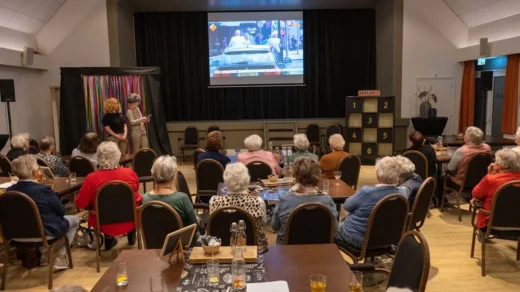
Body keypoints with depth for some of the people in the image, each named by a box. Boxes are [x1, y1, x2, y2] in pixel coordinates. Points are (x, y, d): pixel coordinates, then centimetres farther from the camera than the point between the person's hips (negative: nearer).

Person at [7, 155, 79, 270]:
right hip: (44, 233, -6)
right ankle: (61, 258, 13)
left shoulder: (9, 191, -6)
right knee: (74, 220, 18)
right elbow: (61, 211, -11)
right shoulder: (43, 189, -22)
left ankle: (44, 253, 34)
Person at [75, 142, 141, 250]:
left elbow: (80, 203, -9)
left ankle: (108, 239, 32)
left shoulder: (91, 178, -19)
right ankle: (131, 235, 39)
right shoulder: (130, 173, -13)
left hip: (105, 224, -1)